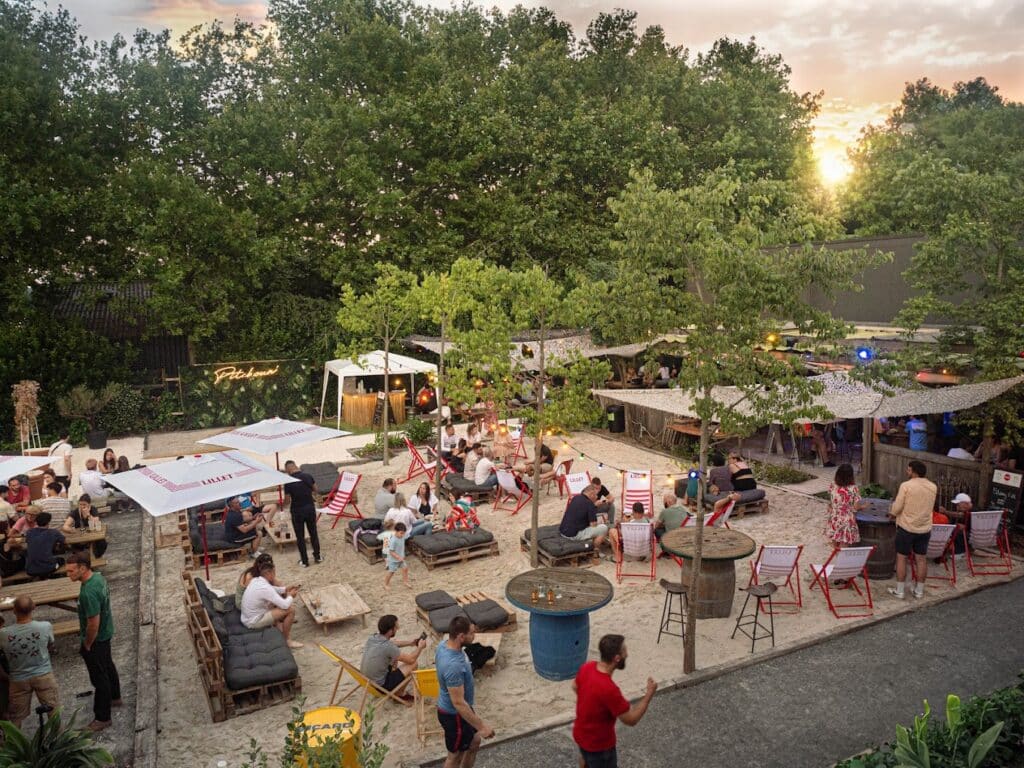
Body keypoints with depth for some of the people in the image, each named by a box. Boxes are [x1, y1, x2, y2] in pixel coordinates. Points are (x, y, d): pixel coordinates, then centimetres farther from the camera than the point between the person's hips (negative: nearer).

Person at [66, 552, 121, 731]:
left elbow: (93, 624, -29)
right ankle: (114, 697, 48)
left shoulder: (89, 593, -34)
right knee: (107, 666, 28)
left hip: (96, 638, -9)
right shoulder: (98, 577, -5)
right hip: (106, 633, 9)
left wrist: (87, 644, -13)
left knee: (99, 677, 5)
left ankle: (102, 718, 19)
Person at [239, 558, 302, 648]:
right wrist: (291, 596, -5)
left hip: (246, 618, 10)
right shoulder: (265, 588, -28)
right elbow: (285, 605, -25)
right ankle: (287, 640, 1)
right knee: (290, 609, -12)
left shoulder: (255, 580, -1)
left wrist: (287, 588, 11)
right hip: (254, 622, -9)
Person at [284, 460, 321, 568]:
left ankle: (304, 561, 16)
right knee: (313, 533, 18)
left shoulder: (288, 482, -18)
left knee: (300, 536, 10)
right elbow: (315, 490, 10)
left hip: (297, 511, -3)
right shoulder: (308, 477, -5)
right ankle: (317, 556, 26)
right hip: (310, 508, 4)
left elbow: (287, 499, -12)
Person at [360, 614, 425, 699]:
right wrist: (420, 647, 2)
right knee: (414, 663, -1)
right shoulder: (388, 647, -28)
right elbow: (411, 659, -15)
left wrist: (409, 643, 18)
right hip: (380, 686, -8)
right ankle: (400, 693, 15)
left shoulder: (372, 638, -5)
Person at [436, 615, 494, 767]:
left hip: (451, 709, 9)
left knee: (474, 742, 26)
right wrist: (481, 726, -24)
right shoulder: (453, 666, -38)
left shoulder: (444, 645, -10)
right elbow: (458, 703, -32)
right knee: (455, 755, 15)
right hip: (454, 715, -9)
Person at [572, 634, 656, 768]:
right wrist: (649, 694, -17)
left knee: (586, 756, 35)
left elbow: (575, 686, 6)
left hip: (581, 732, 7)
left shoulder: (587, 667, -16)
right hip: (598, 742, -7)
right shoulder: (608, 689, -39)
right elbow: (631, 719, -26)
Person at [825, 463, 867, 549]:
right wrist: (863, 506, 7)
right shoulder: (853, 488, -18)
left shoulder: (832, 486, -8)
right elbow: (856, 507, -13)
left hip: (834, 520, 4)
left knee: (835, 549, 18)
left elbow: (830, 503, 3)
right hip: (847, 521, -4)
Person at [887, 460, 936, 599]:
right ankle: (919, 590, 22)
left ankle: (899, 591, 11)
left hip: (906, 527, -4)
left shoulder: (906, 485, -15)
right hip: (925, 529, 5)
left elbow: (897, 508, -15)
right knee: (921, 559, 13)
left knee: (901, 558, 6)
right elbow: (929, 507, 15)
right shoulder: (933, 487, 2)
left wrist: (892, 513, 7)